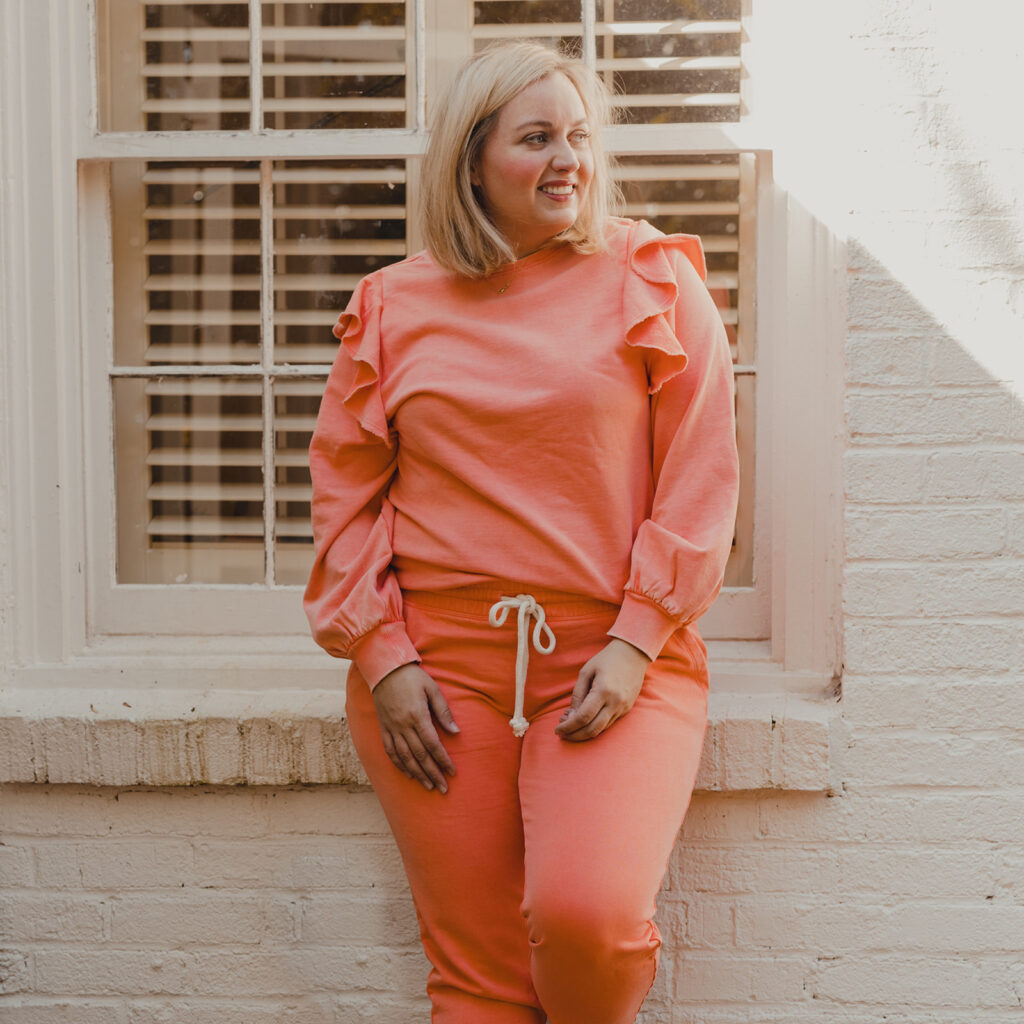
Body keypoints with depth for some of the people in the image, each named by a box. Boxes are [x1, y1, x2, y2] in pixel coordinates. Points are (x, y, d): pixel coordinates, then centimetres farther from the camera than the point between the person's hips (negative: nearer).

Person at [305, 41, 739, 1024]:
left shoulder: (653, 281, 6)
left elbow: (699, 480, 1)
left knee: (586, 916, -21)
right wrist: (382, 658, 0)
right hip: (436, 669, 2)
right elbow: (344, 491, 11)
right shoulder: (394, 306, 10)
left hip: (613, 661, -1)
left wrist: (636, 646, -8)